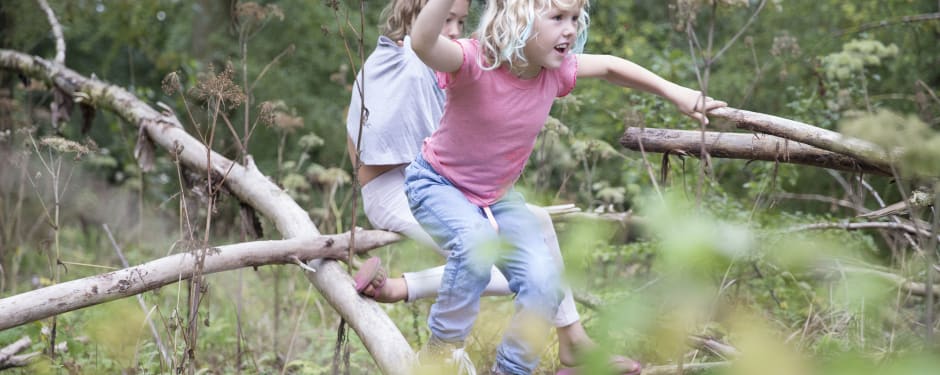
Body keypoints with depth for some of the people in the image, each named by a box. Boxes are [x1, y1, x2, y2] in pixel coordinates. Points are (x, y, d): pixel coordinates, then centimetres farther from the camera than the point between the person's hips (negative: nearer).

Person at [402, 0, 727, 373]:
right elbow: (422, 44, -53)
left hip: (496, 195, 6)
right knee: (477, 240, -37)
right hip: (437, 183, -6)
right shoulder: (475, 62, -31)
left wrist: (674, 92, 1)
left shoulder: (556, 70, -13)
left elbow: (608, 66, 8)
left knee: (542, 281, -12)